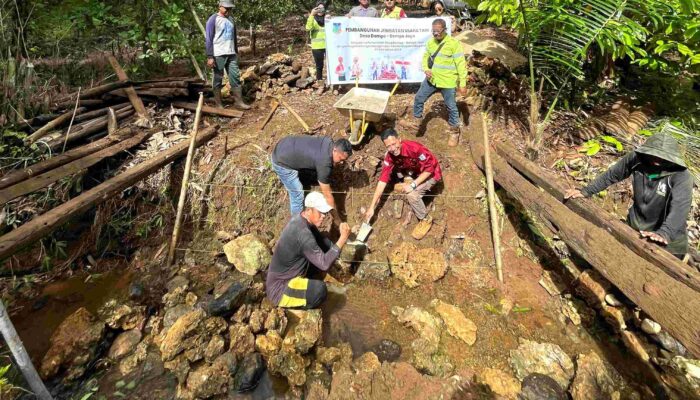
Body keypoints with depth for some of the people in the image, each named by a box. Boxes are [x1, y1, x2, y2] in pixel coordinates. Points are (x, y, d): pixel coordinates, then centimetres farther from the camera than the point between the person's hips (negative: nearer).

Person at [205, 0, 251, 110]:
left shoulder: (231, 20, 14)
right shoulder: (213, 19, -6)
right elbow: (208, 39, -9)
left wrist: (236, 52, 21)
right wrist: (209, 56, -15)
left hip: (231, 54, 6)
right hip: (218, 55, -6)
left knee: (235, 76, 1)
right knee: (218, 78, 2)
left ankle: (238, 101, 4)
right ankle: (218, 103, 9)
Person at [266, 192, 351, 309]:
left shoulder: (299, 218, -3)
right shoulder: (302, 233, -31)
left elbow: (320, 239, 14)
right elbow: (324, 264, -30)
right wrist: (343, 238, -29)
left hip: (282, 276, 9)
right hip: (278, 289, -9)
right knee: (319, 289, -32)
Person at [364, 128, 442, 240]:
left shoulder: (415, 148, -37)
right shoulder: (390, 156, -18)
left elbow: (430, 168, -27)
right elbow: (383, 180, -19)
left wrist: (413, 185, -33)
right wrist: (372, 207, -21)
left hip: (431, 173, -6)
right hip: (414, 171, 6)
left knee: (411, 194, -28)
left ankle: (426, 220, -4)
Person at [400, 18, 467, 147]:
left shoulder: (454, 43, -13)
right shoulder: (430, 42, 3)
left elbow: (461, 65, -12)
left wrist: (462, 84, -14)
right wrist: (426, 69, -7)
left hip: (448, 82, -5)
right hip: (431, 79, 5)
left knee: (451, 107, 4)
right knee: (418, 98, 10)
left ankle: (454, 132, 20)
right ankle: (415, 122, 30)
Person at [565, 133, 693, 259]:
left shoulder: (682, 176, -26)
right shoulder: (636, 158, -17)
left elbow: (680, 207, -39)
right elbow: (612, 174, -2)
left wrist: (664, 233, -55)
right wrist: (586, 191, -6)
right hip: (634, 228, 3)